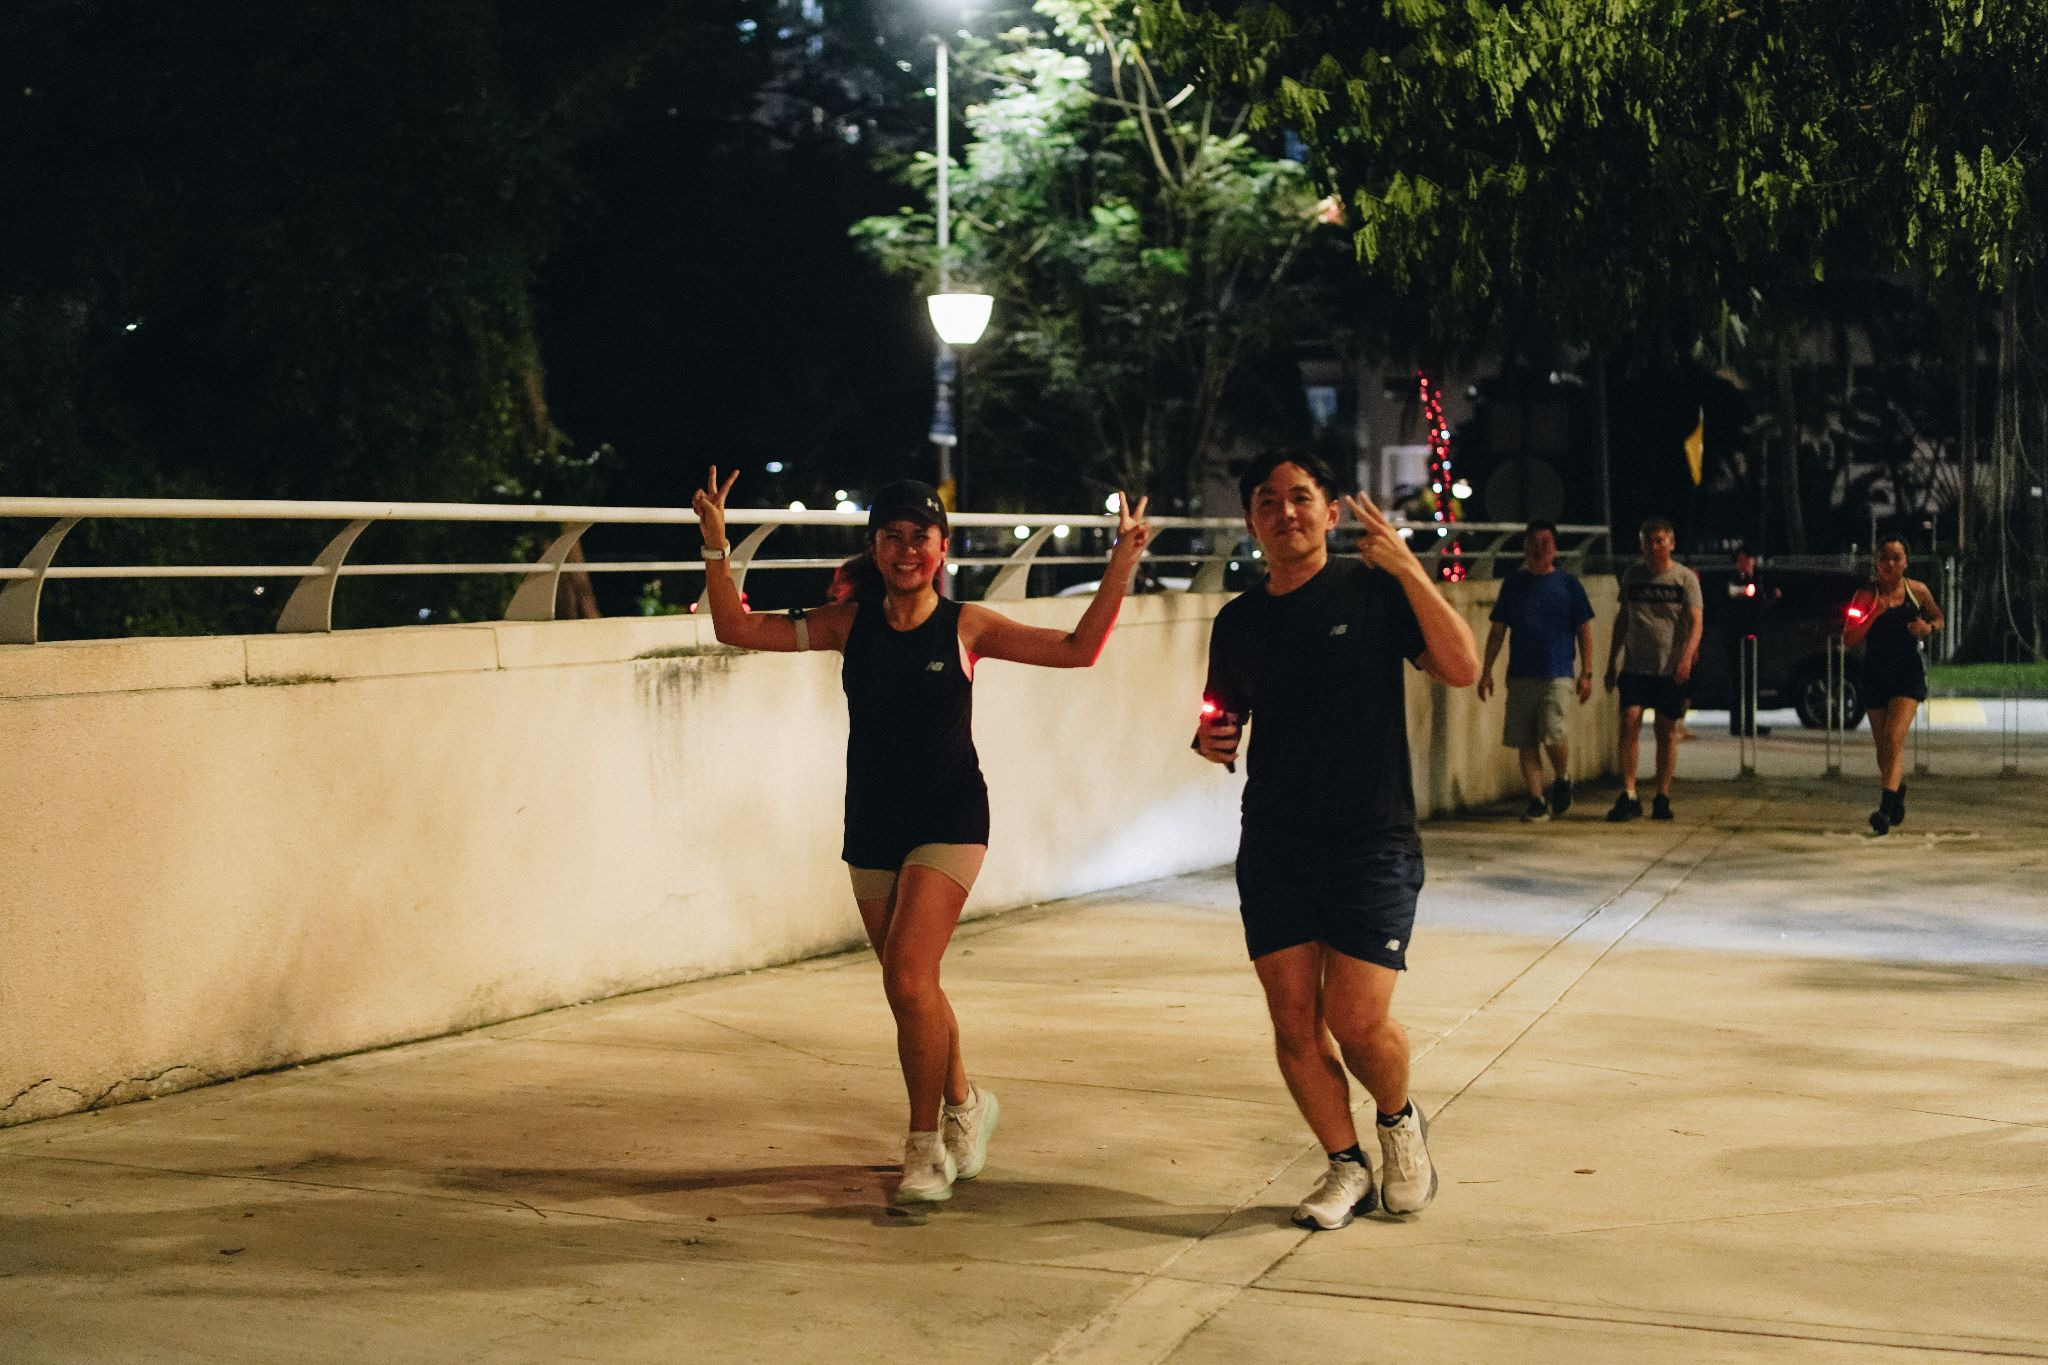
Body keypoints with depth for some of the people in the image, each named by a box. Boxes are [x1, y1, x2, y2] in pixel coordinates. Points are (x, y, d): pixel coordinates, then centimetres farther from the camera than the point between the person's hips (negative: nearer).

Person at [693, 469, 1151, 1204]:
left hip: (948, 821, -4)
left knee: (909, 979, -17)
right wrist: (716, 548, -5)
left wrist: (1121, 565, -8)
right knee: (912, 989, 12)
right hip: (871, 827, 4)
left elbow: (1078, 649, -1)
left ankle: (927, 1146, -4)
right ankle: (964, 1106, 37)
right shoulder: (851, 622, 3)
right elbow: (737, 628, 4)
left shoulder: (966, 626, -4)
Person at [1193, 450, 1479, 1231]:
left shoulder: (1374, 591, 0)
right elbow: (1225, 723, 20)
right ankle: (1346, 1166, 20)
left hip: (1371, 844, -4)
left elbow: (1462, 670, -12)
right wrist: (1209, 742, -3)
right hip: (1273, 847, 4)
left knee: (1356, 1021, -9)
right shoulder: (1239, 622, 10)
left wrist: (1409, 571, -19)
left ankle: (1399, 1122, 22)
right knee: (1294, 1022, 1)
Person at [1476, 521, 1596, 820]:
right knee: (1525, 742, 1)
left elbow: (1584, 632, 7)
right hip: (1520, 675, 3)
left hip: (1558, 675, -3)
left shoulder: (1568, 585, 5)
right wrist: (1486, 670, 7)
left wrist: (1586, 673, 1)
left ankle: (1563, 779, 12)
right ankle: (1536, 800, 9)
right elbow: (1497, 631, 13)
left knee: (1554, 735, -16)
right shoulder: (1513, 584, 10)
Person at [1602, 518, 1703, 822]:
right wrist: (1611, 662, 15)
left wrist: (1687, 656, -23)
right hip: (1635, 666, 2)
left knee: (1667, 731, 3)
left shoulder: (1685, 578, 1)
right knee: (1629, 723, -12)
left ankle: (1662, 797, 12)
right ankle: (1628, 795, -12)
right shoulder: (1632, 575, 10)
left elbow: (1695, 622, -6)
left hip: (1671, 669, -2)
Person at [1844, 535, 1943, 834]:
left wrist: (1929, 627, -6)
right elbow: (1849, 640, -9)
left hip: (1908, 674, -2)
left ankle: (1886, 808, -24)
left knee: (1894, 737, -18)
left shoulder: (1918, 591, -1)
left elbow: (1939, 618, 17)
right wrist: (1874, 614, -21)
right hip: (1875, 675, 2)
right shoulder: (1866, 595, -4)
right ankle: (1898, 789, 41)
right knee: (1883, 746, 12)